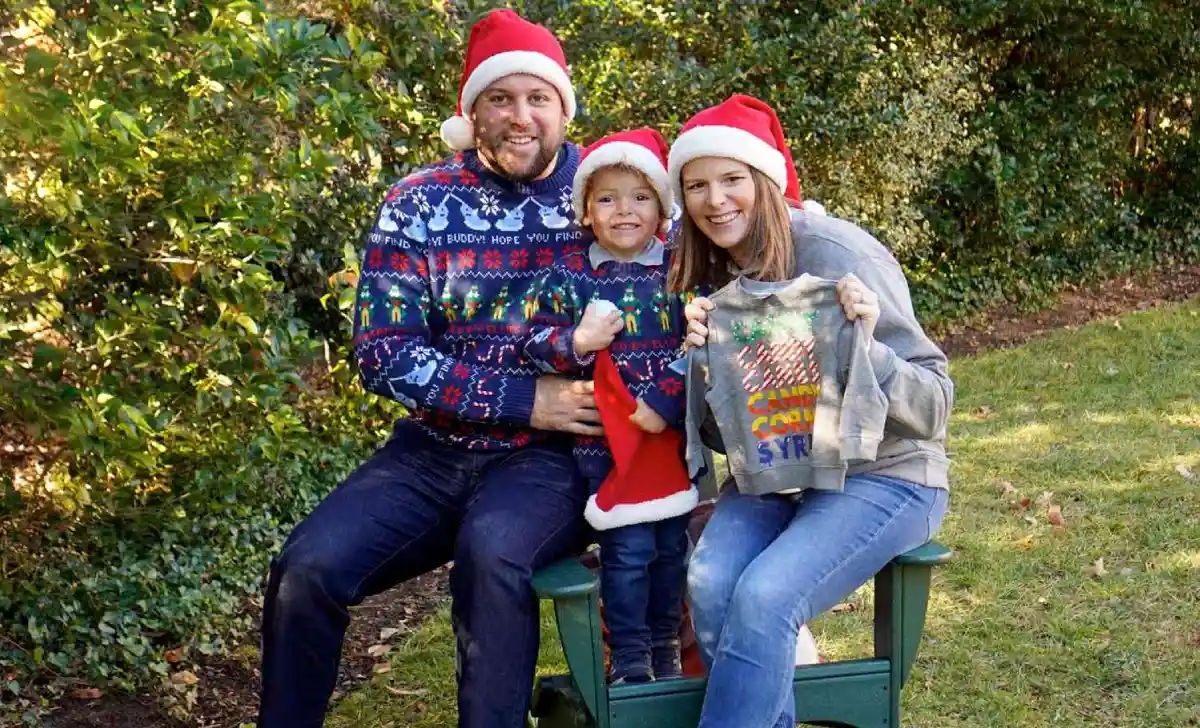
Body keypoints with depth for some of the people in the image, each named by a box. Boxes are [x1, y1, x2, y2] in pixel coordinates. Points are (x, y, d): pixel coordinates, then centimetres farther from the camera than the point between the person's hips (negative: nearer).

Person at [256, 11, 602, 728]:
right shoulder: (420, 203, 0)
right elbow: (384, 353, -7)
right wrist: (524, 399, -14)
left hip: (553, 455, -2)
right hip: (433, 451, 2)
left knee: (492, 552, -34)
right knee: (308, 567, -19)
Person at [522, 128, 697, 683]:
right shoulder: (570, 277, -2)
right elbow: (536, 346, -3)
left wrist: (665, 400, -16)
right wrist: (578, 342, -22)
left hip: (673, 430, 2)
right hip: (606, 435, -2)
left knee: (673, 544, 12)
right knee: (628, 547, -4)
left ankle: (665, 647, 30)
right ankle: (628, 656, 11)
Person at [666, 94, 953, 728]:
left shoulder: (835, 252, -15)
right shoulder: (711, 275, 4)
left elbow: (934, 405, -14)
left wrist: (866, 350, -33)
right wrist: (702, 357, -12)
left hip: (882, 474, -5)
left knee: (762, 597, -28)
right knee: (709, 584, -24)